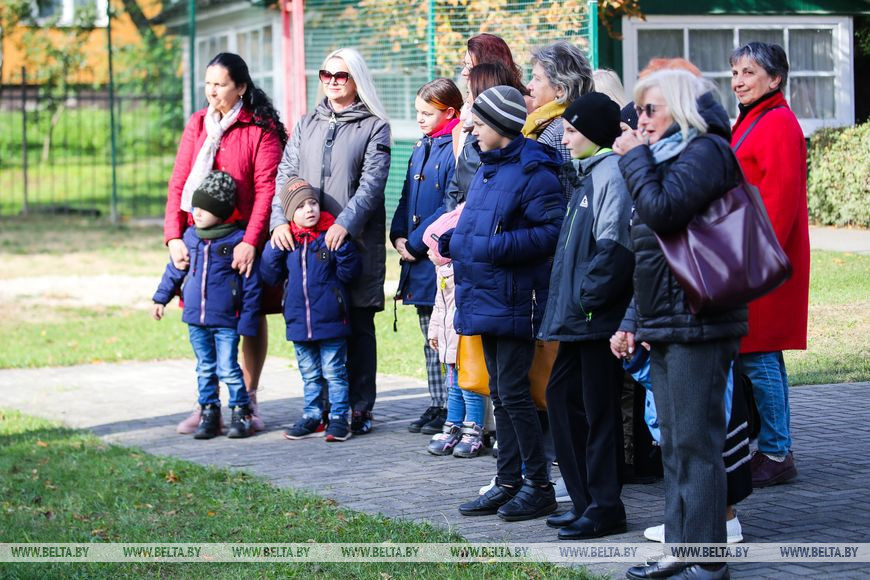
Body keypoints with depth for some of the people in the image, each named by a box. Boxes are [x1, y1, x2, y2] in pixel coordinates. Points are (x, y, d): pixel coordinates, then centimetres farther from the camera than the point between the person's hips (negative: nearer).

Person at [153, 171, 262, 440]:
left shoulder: (237, 239, -10)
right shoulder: (191, 236, 6)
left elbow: (250, 284, -7)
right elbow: (175, 268, 20)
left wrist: (247, 320, -8)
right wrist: (161, 297, 19)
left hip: (226, 321, -5)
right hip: (195, 319, 5)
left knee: (228, 369, -4)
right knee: (205, 368, 12)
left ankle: (241, 411, 10)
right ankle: (208, 412, 20)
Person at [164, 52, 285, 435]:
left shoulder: (261, 128, -6)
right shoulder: (197, 124, 8)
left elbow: (266, 188, -13)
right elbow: (179, 183, 5)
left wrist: (250, 241, -23)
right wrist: (174, 236, -7)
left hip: (244, 239, -4)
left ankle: (248, 402, 16)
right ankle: (207, 405, 10)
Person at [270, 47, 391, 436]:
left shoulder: (374, 127, 3)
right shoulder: (307, 126, 17)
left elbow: (372, 183, -8)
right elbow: (285, 175, 10)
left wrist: (345, 223, -22)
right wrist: (280, 220, -7)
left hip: (356, 243, -4)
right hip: (306, 243, 4)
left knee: (358, 326, 0)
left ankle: (360, 408, 5)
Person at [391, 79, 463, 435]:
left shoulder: (456, 148, -12)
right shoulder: (421, 148, 15)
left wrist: (418, 242, -16)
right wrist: (399, 235, 4)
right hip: (418, 258, 9)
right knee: (430, 338, 14)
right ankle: (437, 404, 20)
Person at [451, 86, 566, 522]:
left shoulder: (532, 172, -15)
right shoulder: (487, 169, 14)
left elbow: (552, 231, -22)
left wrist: (495, 247, -26)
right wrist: (453, 240, 9)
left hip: (513, 301, -10)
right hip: (486, 300, 10)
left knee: (512, 392, -7)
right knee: (499, 393, 14)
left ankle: (539, 486, 2)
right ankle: (508, 483, 21)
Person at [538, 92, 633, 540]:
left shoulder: (612, 174, -13)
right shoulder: (588, 174, 18)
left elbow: (614, 246, -22)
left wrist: (586, 297, -19)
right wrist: (568, 301, 16)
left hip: (600, 317, -10)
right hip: (577, 317, 10)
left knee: (599, 408, -4)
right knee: (562, 395, 13)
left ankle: (604, 508, 3)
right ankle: (585, 500, 20)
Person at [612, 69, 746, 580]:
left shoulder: (705, 150, -9)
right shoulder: (670, 155, 21)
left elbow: (662, 211, -23)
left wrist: (636, 159, -8)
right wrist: (634, 321, 20)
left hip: (697, 322, -10)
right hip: (665, 324, 10)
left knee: (696, 442, -7)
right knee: (674, 443, 11)